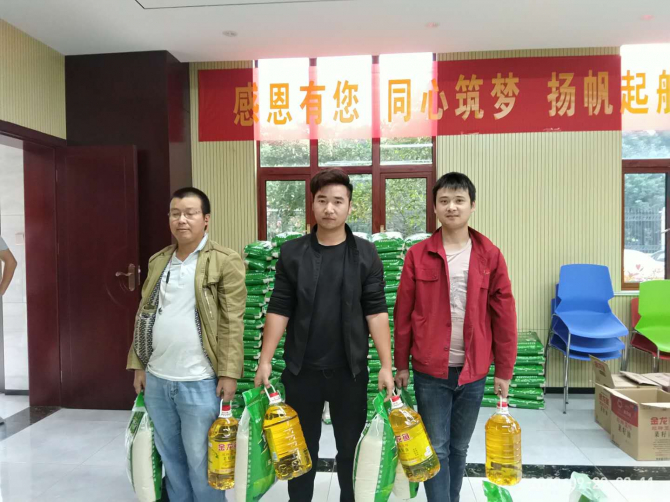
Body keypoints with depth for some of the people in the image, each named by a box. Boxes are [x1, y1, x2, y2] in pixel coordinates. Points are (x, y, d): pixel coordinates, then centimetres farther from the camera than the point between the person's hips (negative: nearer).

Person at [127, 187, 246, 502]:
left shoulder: (225, 261, -8)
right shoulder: (158, 261, 9)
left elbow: (232, 322, -11)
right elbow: (144, 314, 13)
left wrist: (229, 372, -14)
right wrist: (139, 364, 11)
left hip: (199, 381, -5)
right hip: (156, 378, 6)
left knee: (200, 461, 8)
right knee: (170, 458, 20)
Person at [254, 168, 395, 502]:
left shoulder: (366, 254, -2)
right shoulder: (291, 253, 0)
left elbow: (376, 312, -4)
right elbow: (279, 310, 1)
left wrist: (386, 365, -8)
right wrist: (265, 360, -3)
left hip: (350, 369, 0)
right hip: (301, 368, 1)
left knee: (351, 447, 13)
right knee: (302, 447, 15)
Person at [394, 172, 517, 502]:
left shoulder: (490, 256, -2)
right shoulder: (418, 255, -4)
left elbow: (504, 316, 1)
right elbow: (403, 314, 0)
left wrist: (504, 370, 2)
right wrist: (400, 364, 2)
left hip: (473, 369, 2)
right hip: (430, 369, -1)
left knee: (459, 446, 18)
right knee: (436, 448, 6)